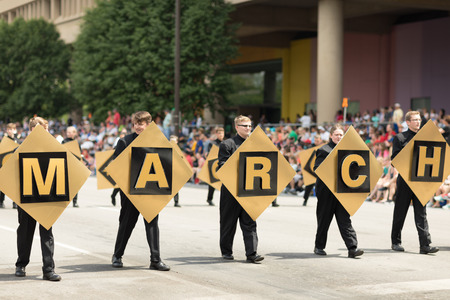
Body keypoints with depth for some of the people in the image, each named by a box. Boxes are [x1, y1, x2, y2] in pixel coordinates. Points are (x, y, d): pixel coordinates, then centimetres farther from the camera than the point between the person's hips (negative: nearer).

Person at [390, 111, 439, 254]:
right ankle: (396, 242, 20)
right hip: (405, 179, -3)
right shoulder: (400, 138, -1)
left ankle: (425, 245, -5)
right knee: (400, 212, 7)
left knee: (421, 213, -2)